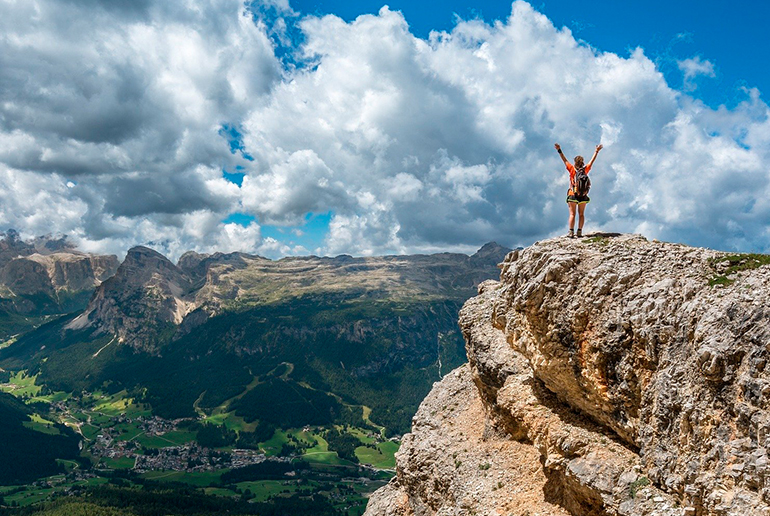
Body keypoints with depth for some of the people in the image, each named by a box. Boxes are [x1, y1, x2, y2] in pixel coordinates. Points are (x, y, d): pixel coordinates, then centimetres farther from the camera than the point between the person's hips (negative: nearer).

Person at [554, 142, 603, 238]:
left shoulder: (572, 169, -8)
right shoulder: (585, 169, -2)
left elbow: (565, 160, -4)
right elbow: (592, 160, 9)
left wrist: (559, 150, 0)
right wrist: (597, 151, 20)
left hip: (572, 194, -2)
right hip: (583, 195, 2)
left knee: (572, 214, -1)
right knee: (581, 214, 10)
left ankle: (571, 232, -9)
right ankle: (579, 232, 5)